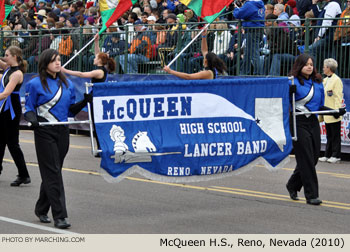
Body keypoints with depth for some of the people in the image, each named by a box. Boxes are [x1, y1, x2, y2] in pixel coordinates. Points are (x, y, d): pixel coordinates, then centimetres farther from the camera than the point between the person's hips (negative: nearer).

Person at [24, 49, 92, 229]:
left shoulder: (67, 84, 11)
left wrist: (85, 101, -1)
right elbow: (29, 108, -2)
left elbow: (70, 110, 14)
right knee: (53, 173, -7)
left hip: (62, 132, 5)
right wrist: (33, 119, -22)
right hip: (44, 133, -5)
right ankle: (59, 216, -7)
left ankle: (41, 209, 27)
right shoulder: (35, 84, -5)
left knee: (52, 172, 12)